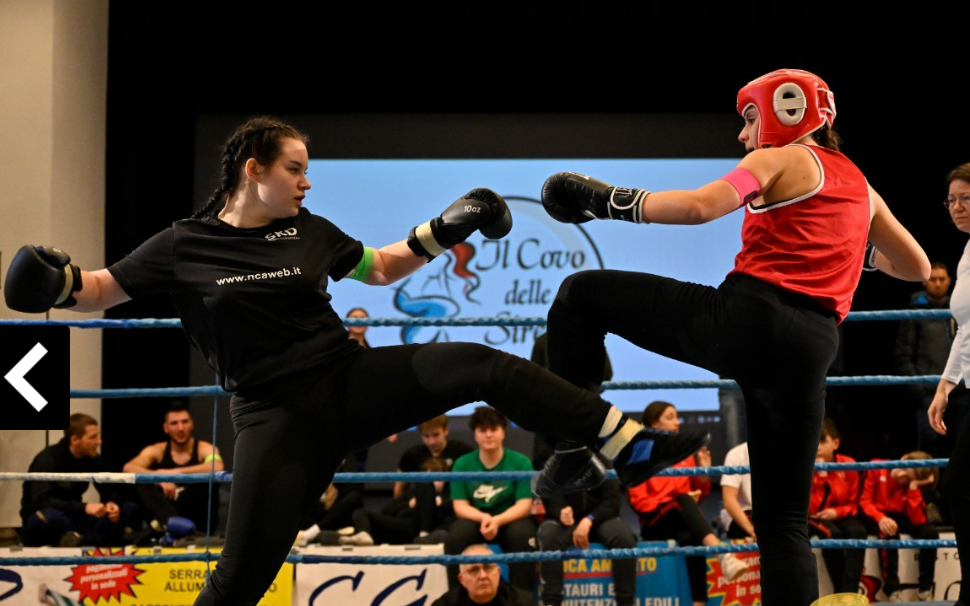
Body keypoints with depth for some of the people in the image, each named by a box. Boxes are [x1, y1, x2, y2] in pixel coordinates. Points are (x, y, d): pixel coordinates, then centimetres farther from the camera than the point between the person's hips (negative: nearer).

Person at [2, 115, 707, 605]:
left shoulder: (309, 231, 8)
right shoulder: (186, 245, -2)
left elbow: (381, 268, 22)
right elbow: (103, 290, 2)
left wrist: (443, 232, 10)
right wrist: (60, 283, -19)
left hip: (351, 380, 3)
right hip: (277, 414, -3)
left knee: (483, 366, -15)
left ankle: (632, 445, -15)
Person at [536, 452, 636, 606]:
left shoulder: (601, 463, -1)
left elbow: (612, 502, -9)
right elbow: (551, 500, -13)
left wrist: (589, 520, -27)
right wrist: (561, 513, -38)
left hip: (599, 518, 1)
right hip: (564, 520, -1)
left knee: (624, 536, -32)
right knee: (548, 535, -36)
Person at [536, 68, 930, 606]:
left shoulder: (781, 160, 6)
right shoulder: (861, 188, 24)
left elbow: (700, 206, -11)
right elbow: (918, 268, 31)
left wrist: (610, 200, -2)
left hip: (744, 317, -5)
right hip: (810, 345, 6)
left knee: (582, 294, 10)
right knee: (784, 521, 9)